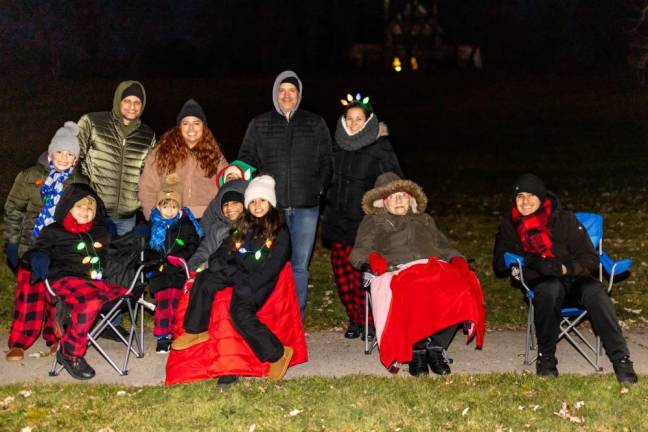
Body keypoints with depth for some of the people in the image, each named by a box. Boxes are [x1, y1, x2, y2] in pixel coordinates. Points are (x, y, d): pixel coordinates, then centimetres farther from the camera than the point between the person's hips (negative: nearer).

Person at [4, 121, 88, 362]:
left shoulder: (81, 184, 6)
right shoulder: (30, 178, 2)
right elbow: (13, 210, 6)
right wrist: (12, 242, 2)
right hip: (32, 246, -1)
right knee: (29, 294, -2)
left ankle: (56, 338, 19)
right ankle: (19, 342, 7)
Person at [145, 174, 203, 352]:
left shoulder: (186, 224, 7)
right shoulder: (153, 225, 12)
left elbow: (193, 246, 3)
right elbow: (148, 250, 17)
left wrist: (179, 257, -11)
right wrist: (157, 261, 0)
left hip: (179, 270, -1)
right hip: (159, 271, 1)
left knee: (176, 300, -14)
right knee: (162, 301, -12)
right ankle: (162, 336, -8)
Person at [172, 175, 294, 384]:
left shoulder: (280, 233, -4)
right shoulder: (243, 226, 15)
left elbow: (271, 268, -12)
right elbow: (224, 253, 12)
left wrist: (246, 288, -21)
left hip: (260, 281, -6)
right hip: (238, 274, 6)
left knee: (240, 312, -28)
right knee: (204, 279, -18)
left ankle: (278, 354, -17)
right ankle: (196, 331, -7)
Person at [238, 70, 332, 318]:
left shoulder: (315, 124, 12)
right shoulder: (259, 125, 10)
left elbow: (326, 160, 14)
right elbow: (245, 160, 12)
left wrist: (318, 188, 2)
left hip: (306, 205, 1)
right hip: (271, 205, -1)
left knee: (300, 264, 3)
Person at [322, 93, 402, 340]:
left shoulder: (380, 148, -5)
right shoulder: (338, 146, 11)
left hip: (367, 221, -5)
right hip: (338, 222, 5)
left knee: (365, 275, -7)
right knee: (343, 274, 4)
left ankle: (368, 321, 7)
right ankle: (354, 320, 18)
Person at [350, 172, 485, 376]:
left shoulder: (425, 220, 38)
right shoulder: (373, 222, 26)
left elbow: (444, 246, 31)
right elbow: (359, 252, 12)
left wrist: (456, 259, 8)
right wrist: (371, 259, -12)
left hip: (435, 267, 4)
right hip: (399, 271, -3)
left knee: (461, 289, -31)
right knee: (416, 296, -40)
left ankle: (437, 347, -24)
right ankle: (417, 351, -25)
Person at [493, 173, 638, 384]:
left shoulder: (564, 219, 4)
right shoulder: (510, 225, 9)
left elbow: (591, 260, 3)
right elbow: (499, 265, 9)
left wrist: (565, 268, -18)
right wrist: (530, 262, -9)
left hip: (573, 280, 0)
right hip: (540, 285, 0)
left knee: (594, 290, -34)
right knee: (551, 288, -37)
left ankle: (621, 360, -34)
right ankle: (545, 358, -24)